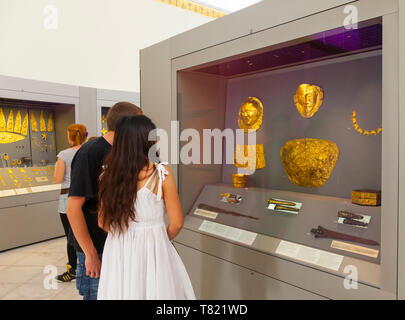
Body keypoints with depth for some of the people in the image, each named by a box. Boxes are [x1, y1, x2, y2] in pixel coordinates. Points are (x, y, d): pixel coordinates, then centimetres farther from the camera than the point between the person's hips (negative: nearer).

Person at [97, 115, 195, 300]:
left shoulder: (109, 174, -5)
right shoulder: (162, 174, -16)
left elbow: (103, 222, 3)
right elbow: (176, 223, -10)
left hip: (118, 250, 4)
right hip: (152, 250, -4)